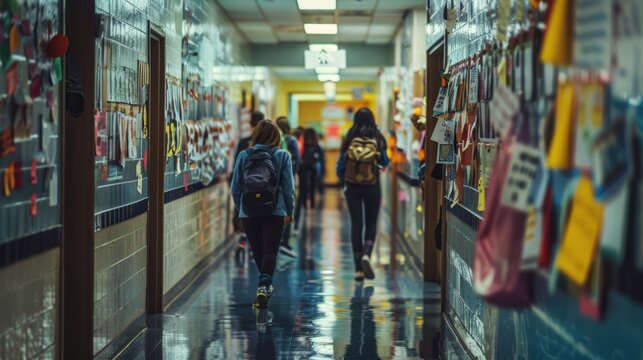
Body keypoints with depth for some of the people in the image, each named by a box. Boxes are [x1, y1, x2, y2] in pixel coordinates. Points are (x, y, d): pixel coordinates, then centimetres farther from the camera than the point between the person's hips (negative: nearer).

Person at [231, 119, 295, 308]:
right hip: (274, 212, -2)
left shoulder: (243, 156, 3)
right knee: (270, 251, -2)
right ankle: (264, 285, -22)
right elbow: (288, 186, 0)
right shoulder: (282, 156, 0)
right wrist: (289, 211, 13)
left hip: (249, 212, 2)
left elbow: (235, 187, 5)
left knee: (257, 250, 17)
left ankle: (265, 285, 34)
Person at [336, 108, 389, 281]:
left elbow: (340, 164, -2)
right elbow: (385, 162, 1)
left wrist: (343, 183, 13)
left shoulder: (349, 140, -4)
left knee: (356, 224, 6)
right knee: (371, 223, 13)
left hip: (352, 186, 1)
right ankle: (366, 255, -14)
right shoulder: (377, 139, -5)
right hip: (372, 186, 0)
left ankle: (359, 269, 5)